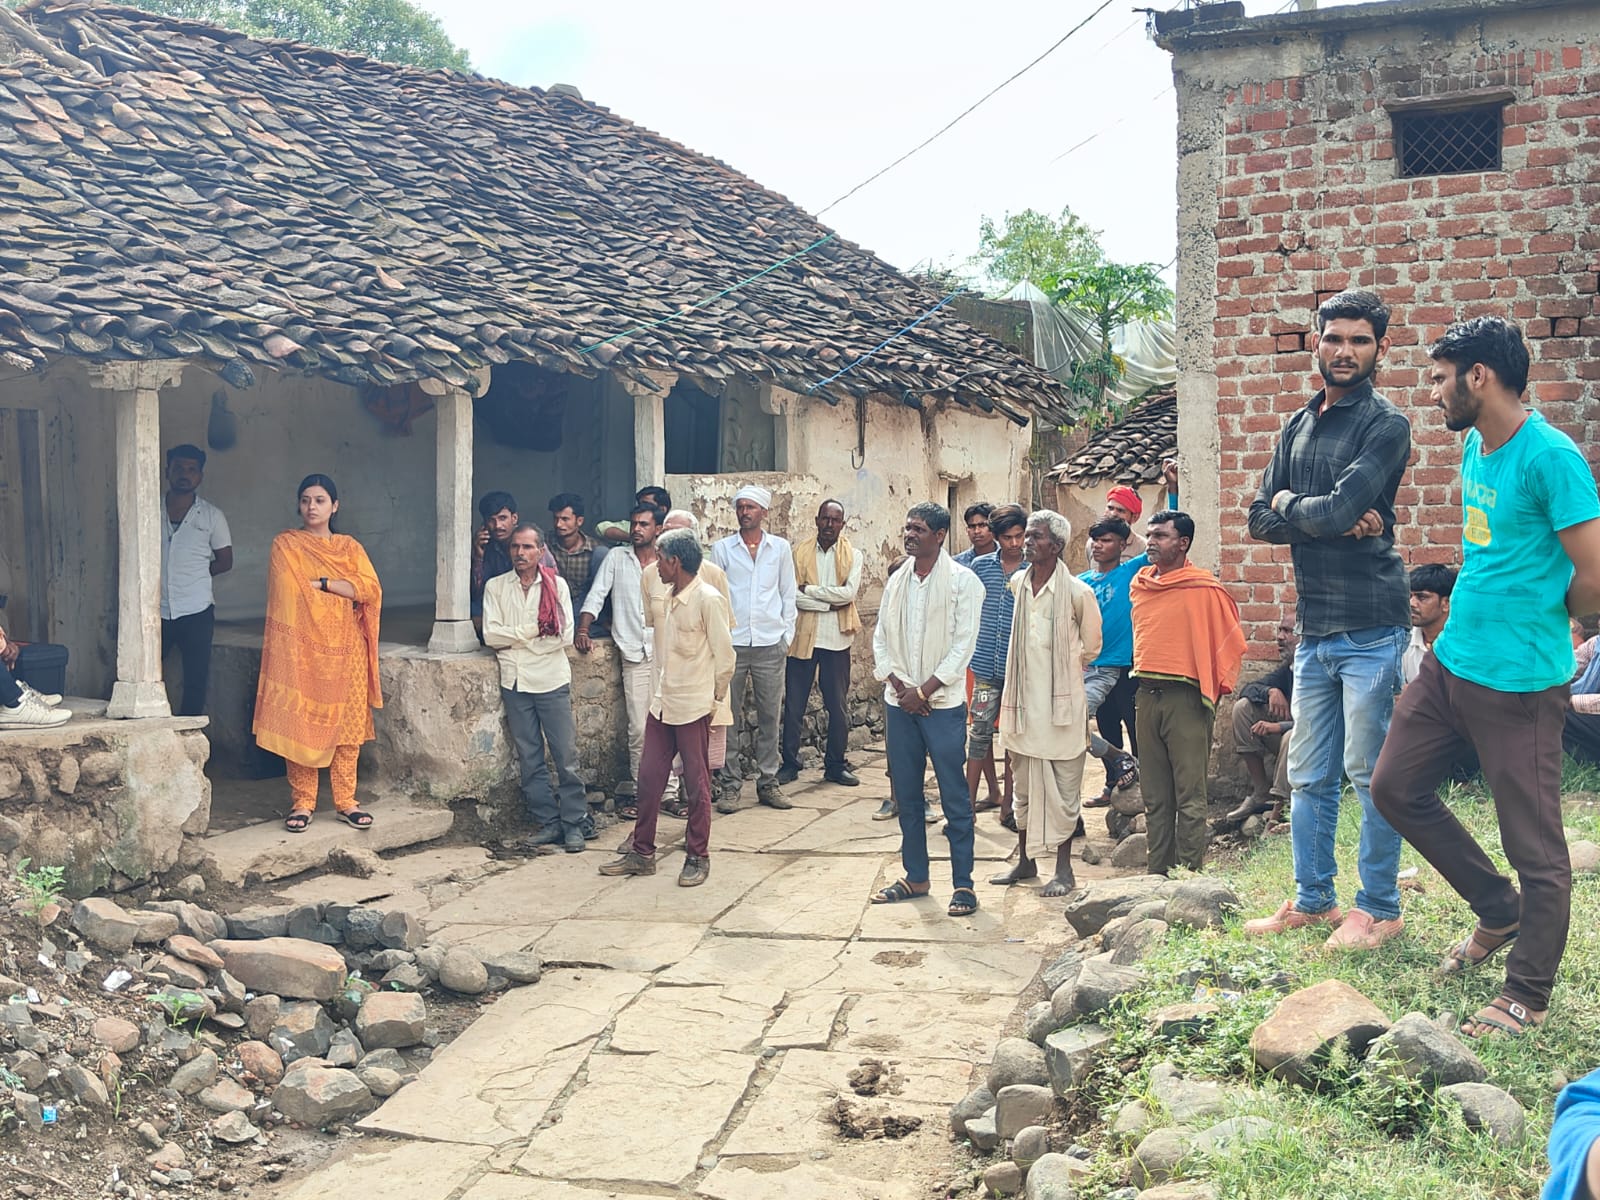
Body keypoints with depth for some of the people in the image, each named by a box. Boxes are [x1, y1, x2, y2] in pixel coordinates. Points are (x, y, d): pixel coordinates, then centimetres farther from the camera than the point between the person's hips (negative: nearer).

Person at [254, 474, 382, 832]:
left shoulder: (349, 547, 12)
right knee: (300, 724, -3)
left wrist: (322, 583, -11)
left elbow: (371, 589, -3)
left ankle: (345, 801, 10)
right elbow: (288, 594, -8)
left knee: (347, 724, 2)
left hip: (344, 649, 3)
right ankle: (302, 803, 5)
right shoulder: (286, 545, 4)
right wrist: (345, 593, -8)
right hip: (301, 648, -2)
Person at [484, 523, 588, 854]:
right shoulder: (496, 587, 6)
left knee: (566, 757, -1)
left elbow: (564, 636, -8)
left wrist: (514, 639, -6)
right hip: (515, 682, 2)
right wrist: (533, 630, -10)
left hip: (552, 680, -2)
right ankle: (548, 823, 14)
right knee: (530, 759, 6)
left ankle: (573, 824, 7)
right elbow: (491, 635, -3)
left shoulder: (556, 585, 1)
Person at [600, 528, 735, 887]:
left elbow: (724, 656, -11)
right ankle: (642, 852, 20)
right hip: (662, 705, 7)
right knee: (649, 778, 10)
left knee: (696, 784, 4)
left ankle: (698, 856, 15)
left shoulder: (708, 600, -14)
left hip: (693, 707, -7)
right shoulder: (664, 599, 8)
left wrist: (714, 697, -2)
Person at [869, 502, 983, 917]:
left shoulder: (962, 580, -6)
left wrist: (924, 691, -13)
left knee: (955, 797, -2)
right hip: (900, 702, 5)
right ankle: (916, 877, 22)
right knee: (906, 793, 11)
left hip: (942, 703, -5)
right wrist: (900, 686, -4)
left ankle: (963, 883, 5)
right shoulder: (897, 580, 10)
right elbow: (881, 639, 10)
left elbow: (963, 645, -10)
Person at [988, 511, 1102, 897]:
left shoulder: (1077, 592, -10)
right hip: (1023, 699, 5)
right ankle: (1024, 861, 26)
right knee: (1024, 786, 14)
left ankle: (1064, 869, 12)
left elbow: (1091, 646, 3)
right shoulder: (1016, 585, 5)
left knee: (1062, 788, 2)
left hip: (1061, 701, -5)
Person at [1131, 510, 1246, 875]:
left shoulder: (1204, 589, -7)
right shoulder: (1139, 585, 12)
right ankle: (1158, 874, 17)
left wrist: (1213, 689, -2)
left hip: (1184, 697, -6)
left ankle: (1189, 874, -2)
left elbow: (1231, 643, -2)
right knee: (1155, 797, 11)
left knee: (1189, 796, -5)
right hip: (1146, 695, 7)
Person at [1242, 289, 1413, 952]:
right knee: (1309, 777, 13)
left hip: (1370, 629, -6)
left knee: (1372, 774, 1)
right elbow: (1262, 521, 6)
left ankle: (1380, 908, 14)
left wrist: (1290, 505, 0)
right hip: (1313, 629, 7)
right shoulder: (1298, 426, 15)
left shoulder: (1386, 424, -6)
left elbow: (1339, 508, -20)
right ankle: (1312, 899, 25)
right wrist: (1331, 518, -9)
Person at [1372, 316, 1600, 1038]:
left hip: (1518, 681, -9)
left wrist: (1535, 618, -1)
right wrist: (1476, 605, 11)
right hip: (1451, 660, 9)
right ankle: (1499, 911, 31)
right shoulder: (1475, 447, 9)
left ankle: (1526, 998, 19)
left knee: (1535, 847, 3)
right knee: (1396, 788, 15)